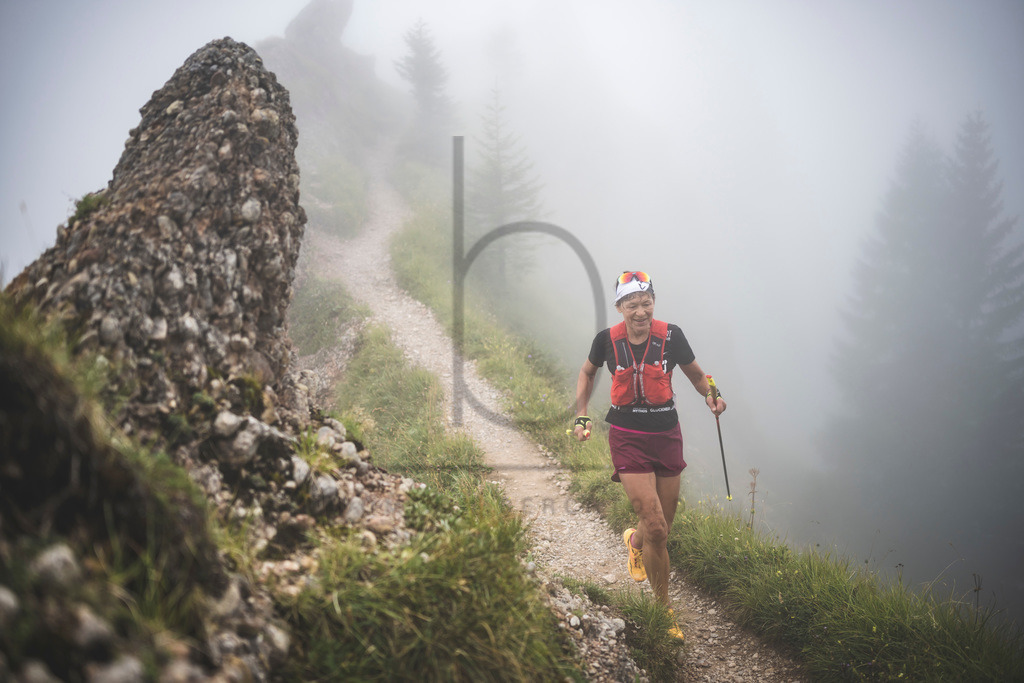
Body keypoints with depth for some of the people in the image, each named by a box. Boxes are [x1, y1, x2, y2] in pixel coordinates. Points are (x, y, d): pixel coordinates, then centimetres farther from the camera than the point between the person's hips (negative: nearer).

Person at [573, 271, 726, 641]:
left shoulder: (670, 335, -8)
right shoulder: (608, 340, -9)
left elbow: (696, 374, 6)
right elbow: (587, 373, 12)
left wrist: (711, 396, -14)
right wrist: (581, 416, 4)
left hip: (666, 436, 2)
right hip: (627, 439, -2)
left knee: (663, 527, 12)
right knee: (656, 528, -13)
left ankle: (635, 542, 51)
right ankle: (664, 609, 6)